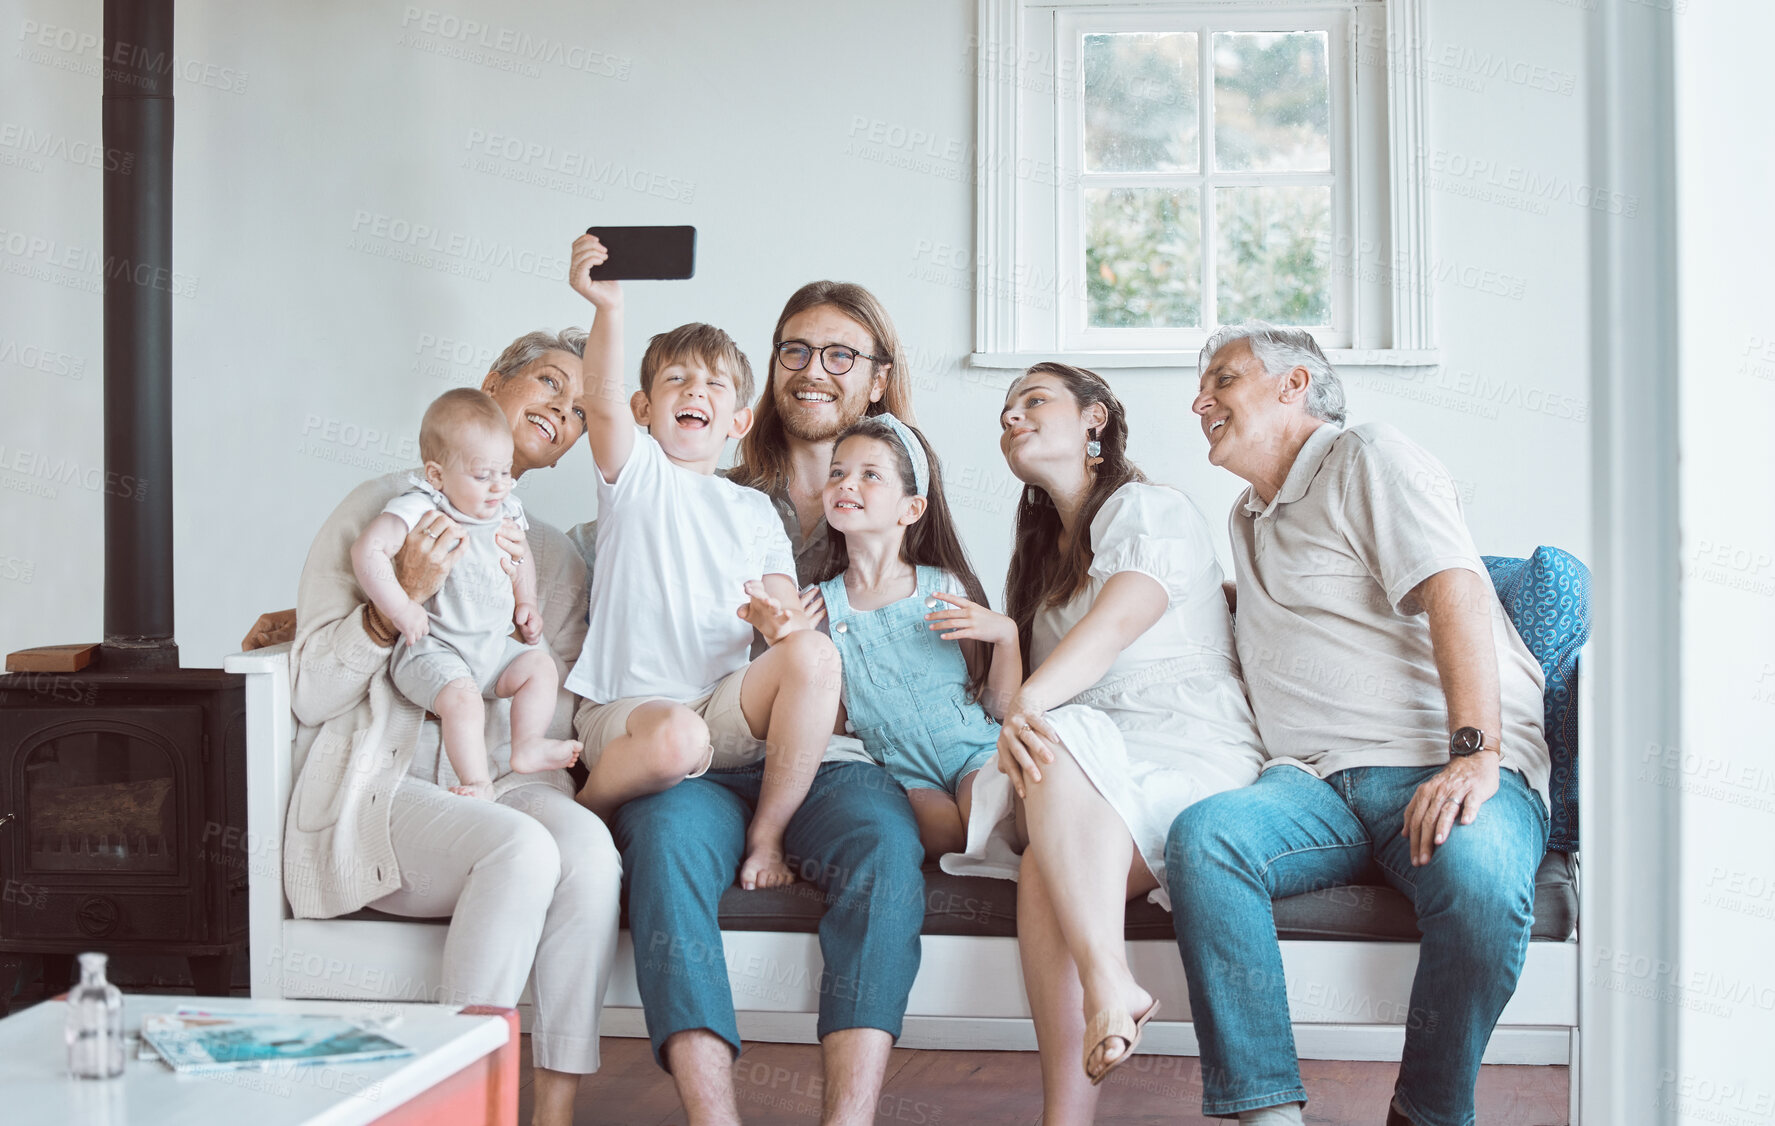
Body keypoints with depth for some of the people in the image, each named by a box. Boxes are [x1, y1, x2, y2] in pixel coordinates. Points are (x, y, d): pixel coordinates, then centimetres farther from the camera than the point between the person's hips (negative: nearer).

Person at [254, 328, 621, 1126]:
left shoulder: (554, 560, 20)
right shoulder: (382, 509, 7)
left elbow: (554, 729, 13)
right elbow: (310, 696, 0)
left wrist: (524, 615, 0)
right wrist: (399, 599, -14)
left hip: (500, 782, 4)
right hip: (377, 786, -4)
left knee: (586, 841, -32)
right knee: (521, 846, -35)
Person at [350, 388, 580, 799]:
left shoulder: (506, 511, 5)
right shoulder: (419, 510, -18)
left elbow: (521, 559, 26)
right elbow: (367, 551, -28)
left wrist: (526, 604, 13)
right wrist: (401, 609, -27)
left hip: (493, 645, 8)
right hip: (431, 650, -8)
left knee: (540, 665, 5)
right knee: (463, 698, -28)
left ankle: (528, 748, 8)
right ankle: (476, 780, -20)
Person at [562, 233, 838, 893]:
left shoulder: (755, 512, 19)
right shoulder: (636, 472, 6)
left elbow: (786, 608, 9)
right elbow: (603, 404, -15)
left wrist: (778, 617, -18)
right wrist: (608, 312, -33)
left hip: (724, 708, 4)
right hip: (622, 707, -4)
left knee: (815, 654, -24)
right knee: (677, 738, -38)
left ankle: (767, 834, -14)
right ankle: (585, 810, -5)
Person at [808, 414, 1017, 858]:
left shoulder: (947, 587, 4)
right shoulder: (822, 605, 5)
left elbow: (1001, 702, 7)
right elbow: (829, 720, 4)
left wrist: (1006, 634, -10)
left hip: (973, 748, 1)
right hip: (902, 772, -1)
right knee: (945, 832, -33)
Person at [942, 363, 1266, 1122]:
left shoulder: (1150, 509, 7)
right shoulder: (1039, 558, 31)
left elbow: (1118, 619, -13)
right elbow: (1025, 677, 25)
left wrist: (1028, 705, -30)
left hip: (1192, 753, -4)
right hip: (1081, 780, 4)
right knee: (1046, 862, -31)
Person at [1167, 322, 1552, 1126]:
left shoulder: (1369, 459, 4)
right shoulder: (1248, 519, 30)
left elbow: (1454, 593, -11)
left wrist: (1475, 753, -25)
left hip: (1440, 771, -5)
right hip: (1317, 786, 5)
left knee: (1478, 875, -38)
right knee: (1203, 836, -28)